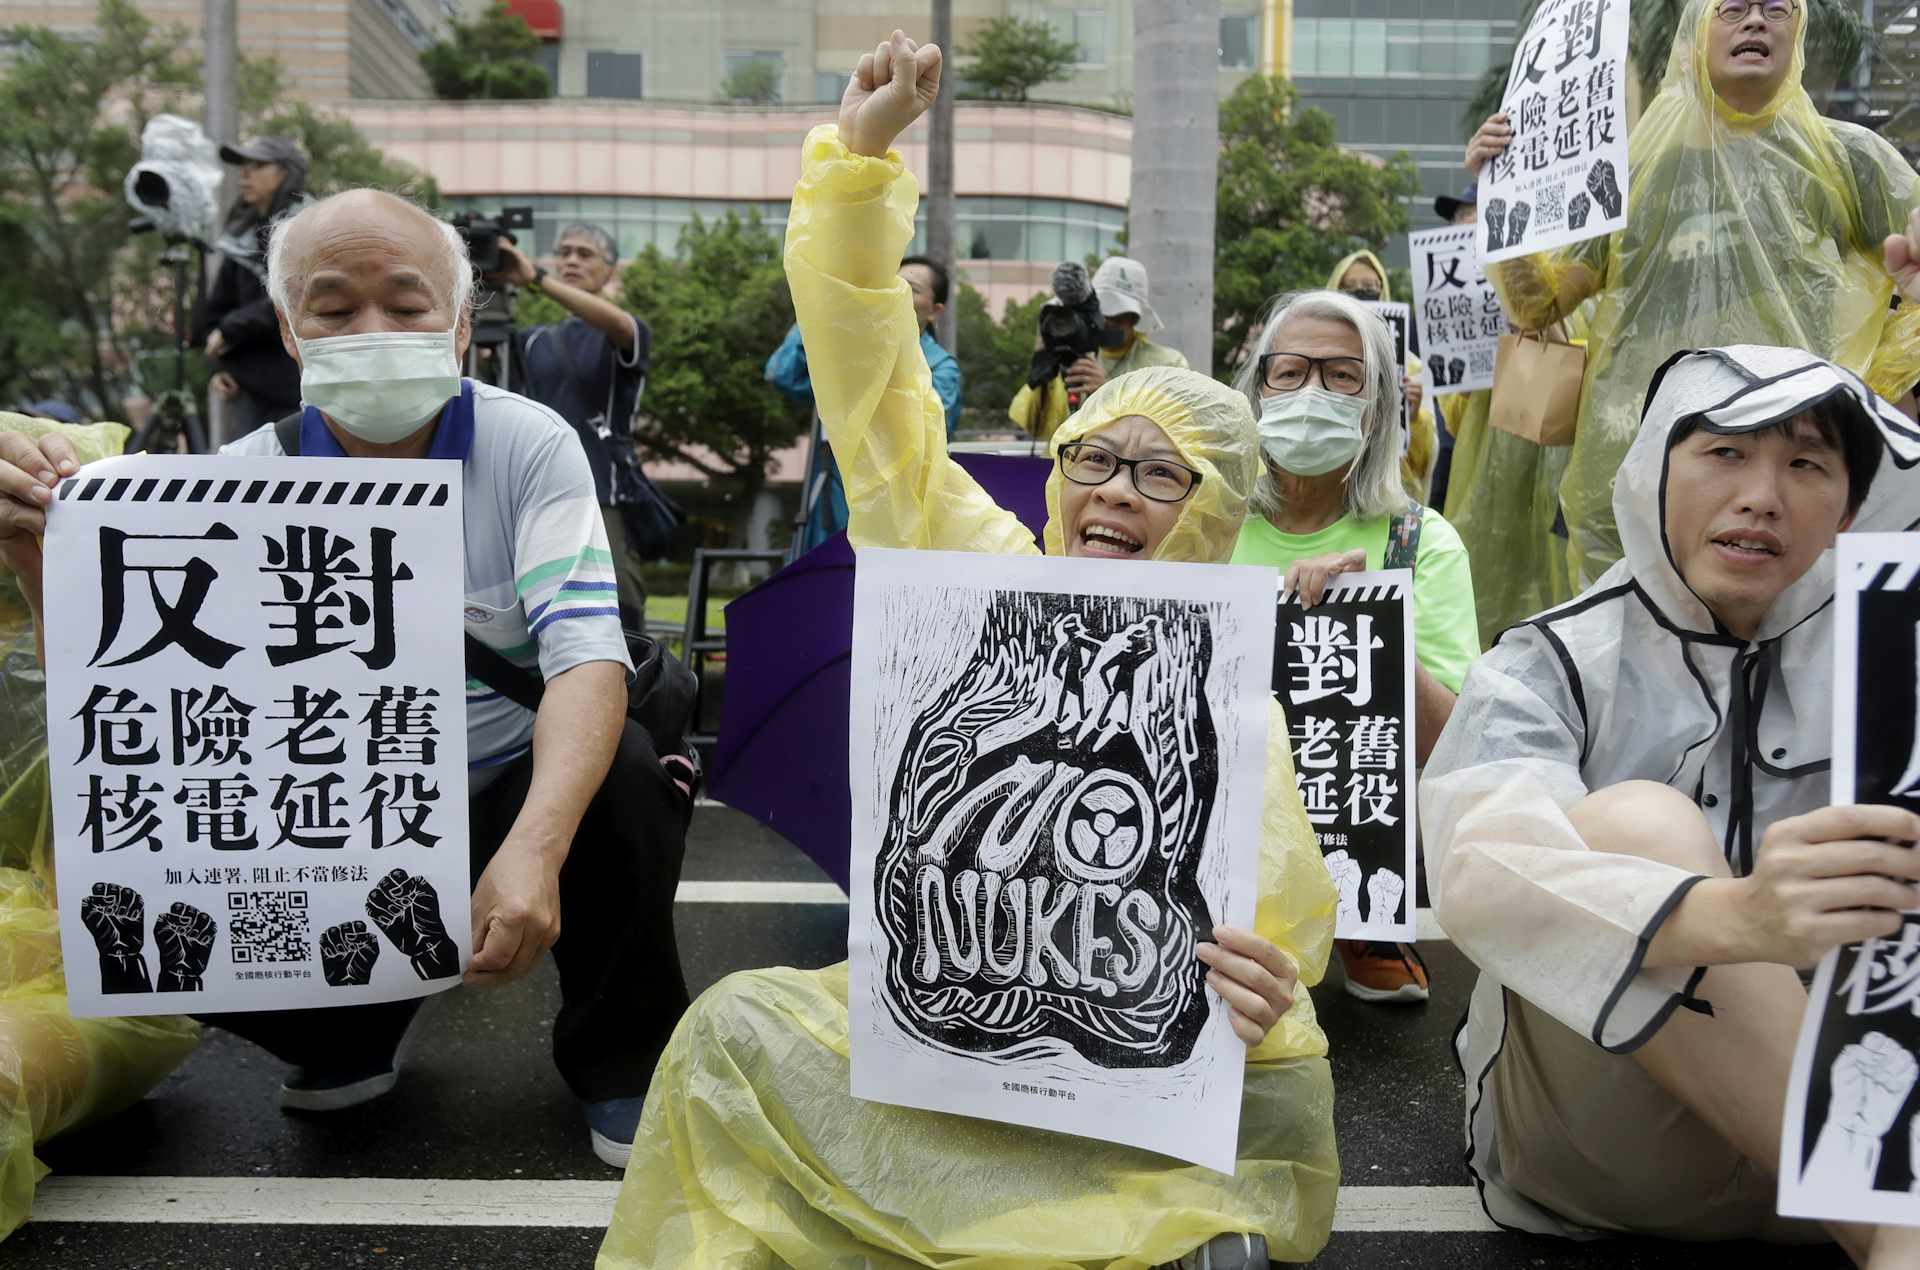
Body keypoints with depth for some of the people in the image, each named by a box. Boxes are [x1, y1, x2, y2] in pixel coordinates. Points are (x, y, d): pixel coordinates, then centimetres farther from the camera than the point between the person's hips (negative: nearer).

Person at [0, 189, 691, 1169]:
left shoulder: (528, 445, -14)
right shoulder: (250, 476, -6)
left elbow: (586, 655, -27)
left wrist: (534, 847, -44)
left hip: (513, 787, -2)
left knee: (627, 778, -32)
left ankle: (619, 1062, -3)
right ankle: (355, 1032, 14)